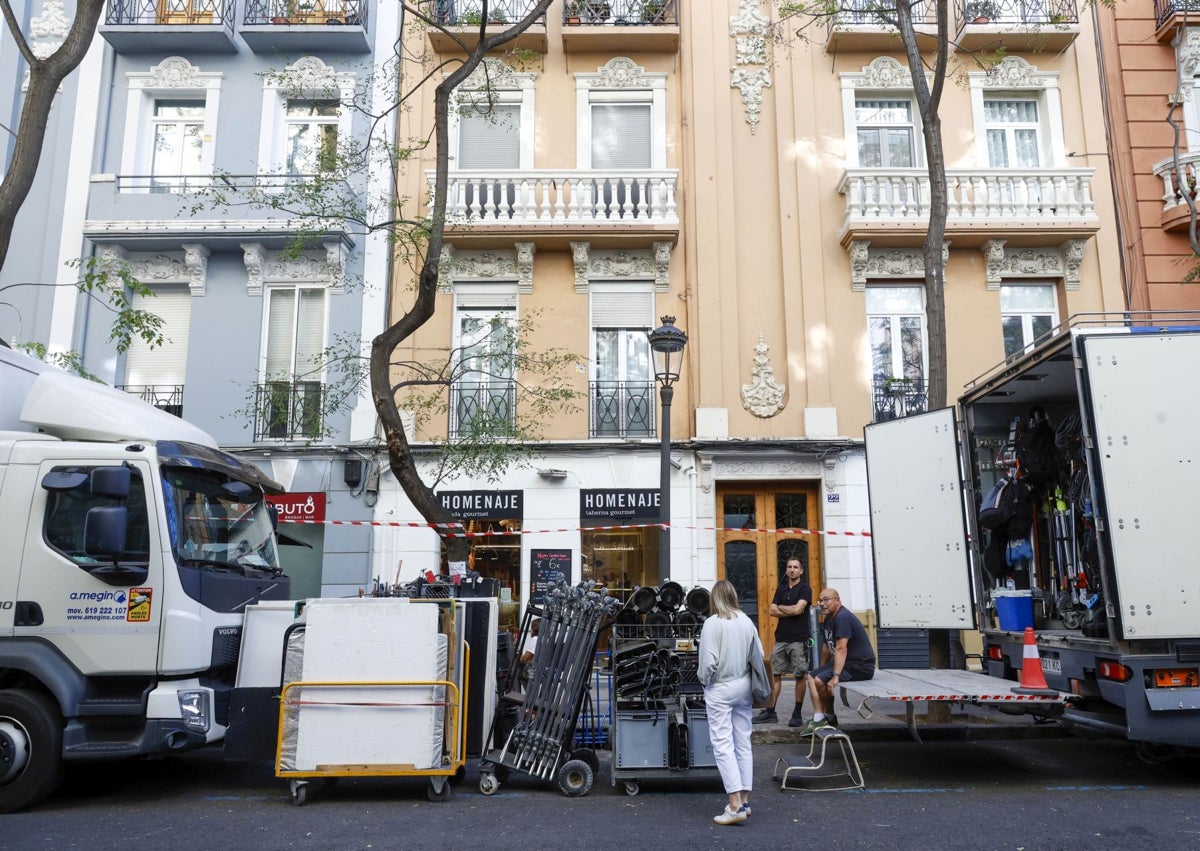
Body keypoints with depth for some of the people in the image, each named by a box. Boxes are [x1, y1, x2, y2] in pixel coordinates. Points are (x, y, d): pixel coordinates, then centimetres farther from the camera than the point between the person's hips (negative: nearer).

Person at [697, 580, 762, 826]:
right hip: (743, 687, 6)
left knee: (723, 745, -2)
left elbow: (708, 662, -17)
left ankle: (735, 806, -6)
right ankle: (744, 800, 21)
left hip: (720, 689, -6)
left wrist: (704, 679, 2)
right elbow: (759, 656, 6)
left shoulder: (712, 623, -15)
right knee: (743, 743, 13)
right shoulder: (746, 621, 2)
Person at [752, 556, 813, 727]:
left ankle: (797, 714, 10)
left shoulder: (805, 588, -2)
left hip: (799, 639, -5)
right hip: (781, 638, 5)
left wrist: (780, 607, 0)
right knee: (775, 674, 5)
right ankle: (770, 712, 9)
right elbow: (772, 611, 5)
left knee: (800, 676, 1)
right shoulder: (781, 588, 14)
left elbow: (798, 609, -16)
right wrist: (791, 611, -7)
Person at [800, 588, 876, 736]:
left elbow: (841, 649, -29)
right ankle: (818, 719, 0)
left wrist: (835, 676, -34)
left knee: (820, 680, -21)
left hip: (860, 666, -11)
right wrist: (824, 668, 23)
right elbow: (828, 647, 21)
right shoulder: (828, 620, 11)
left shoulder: (842, 618, -21)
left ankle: (830, 717, 3)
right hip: (846, 662, 11)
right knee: (811, 677, 8)